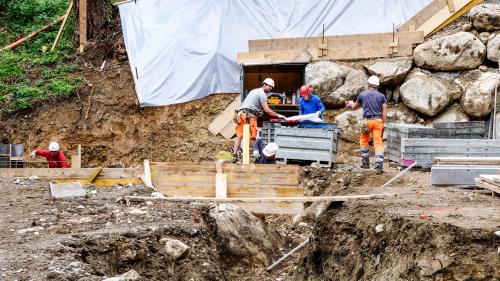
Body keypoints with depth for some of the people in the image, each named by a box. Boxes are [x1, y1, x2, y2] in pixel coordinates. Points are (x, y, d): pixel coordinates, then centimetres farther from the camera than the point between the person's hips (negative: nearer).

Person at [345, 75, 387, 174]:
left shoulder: (362, 94, 7)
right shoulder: (381, 96, 7)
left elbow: (355, 106, 22)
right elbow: (384, 111, 0)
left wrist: (351, 104, 45)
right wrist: (383, 123, 5)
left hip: (367, 121, 0)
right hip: (378, 120, 0)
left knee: (364, 140, 20)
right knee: (378, 143, -2)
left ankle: (365, 163, 23)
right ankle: (379, 166, -11)